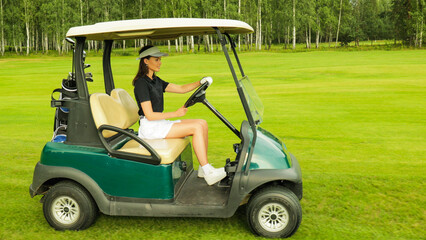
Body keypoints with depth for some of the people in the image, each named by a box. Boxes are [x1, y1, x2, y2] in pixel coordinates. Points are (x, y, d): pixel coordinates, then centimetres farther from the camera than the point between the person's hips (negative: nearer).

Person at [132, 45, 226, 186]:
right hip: (150, 127, -9)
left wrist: (200, 82, -3)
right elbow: (149, 115, -19)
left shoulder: (155, 81, 14)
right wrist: (175, 114, -17)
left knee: (203, 123, -6)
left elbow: (181, 89, 12)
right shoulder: (141, 83, -14)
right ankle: (208, 174, -17)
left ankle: (203, 168, -3)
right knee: (197, 127, -20)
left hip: (161, 123, 9)